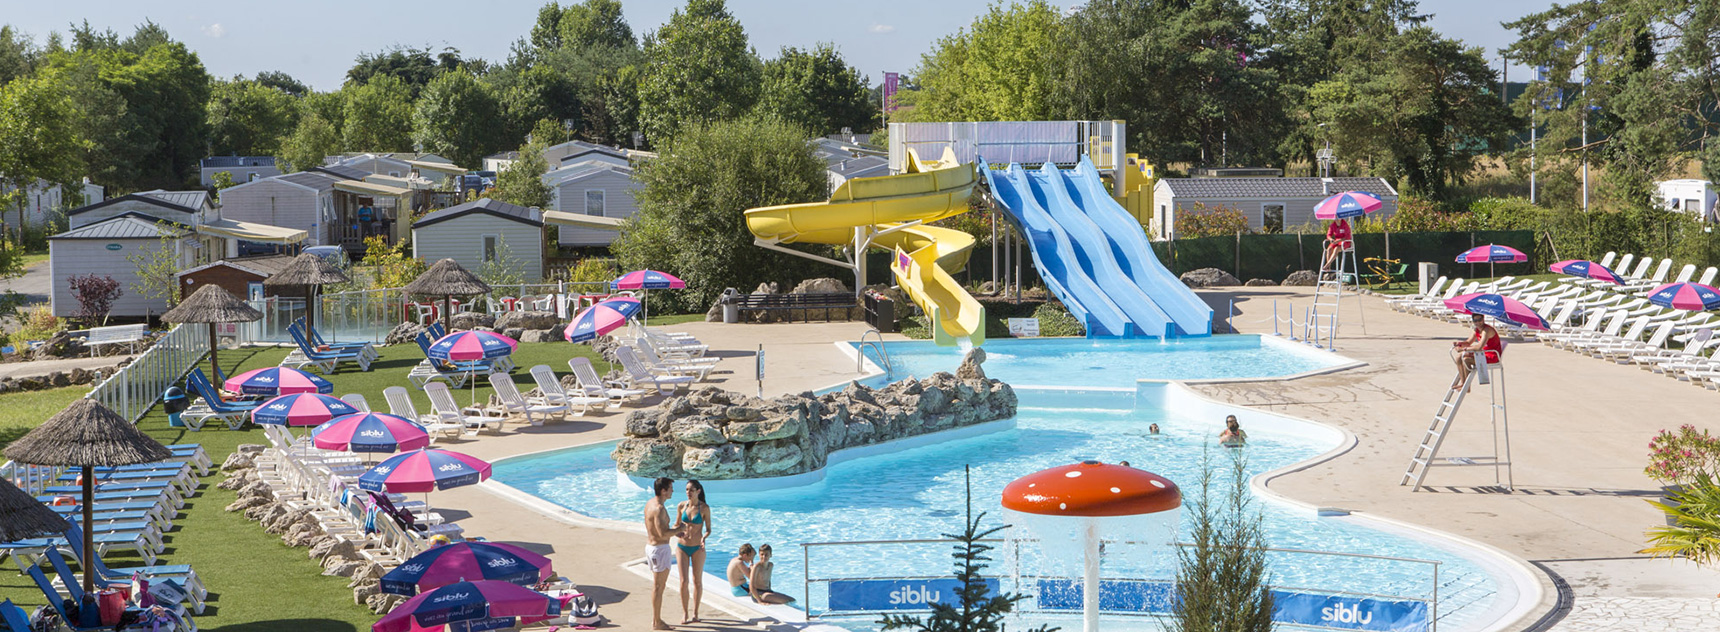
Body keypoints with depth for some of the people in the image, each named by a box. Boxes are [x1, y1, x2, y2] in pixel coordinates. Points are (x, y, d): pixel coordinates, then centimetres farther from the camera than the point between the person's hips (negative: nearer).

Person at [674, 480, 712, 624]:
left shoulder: (704, 508, -6)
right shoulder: (681, 506, 0)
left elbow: (708, 529, -1)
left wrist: (704, 538, -22)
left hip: (697, 548, -1)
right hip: (682, 546, 1)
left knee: (697, 581, 6)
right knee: (683, 581, -3)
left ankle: (695, 613, 18)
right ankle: (684, 613, 8)